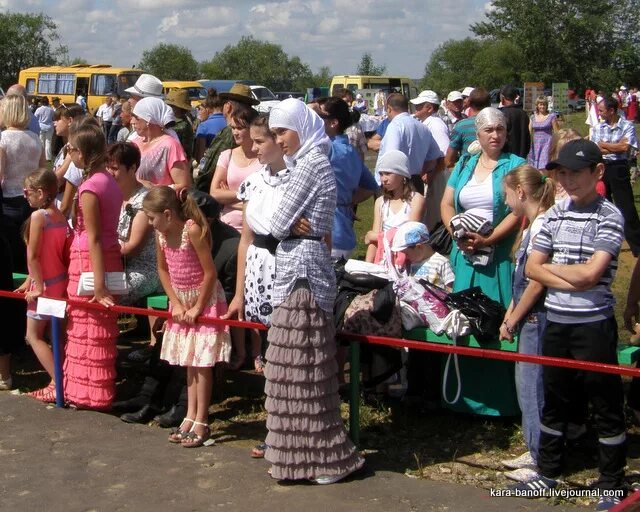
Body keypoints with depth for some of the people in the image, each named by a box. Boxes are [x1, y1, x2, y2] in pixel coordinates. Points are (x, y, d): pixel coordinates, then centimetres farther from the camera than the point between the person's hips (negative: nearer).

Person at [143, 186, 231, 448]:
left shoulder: (193, 230, -25)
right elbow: (163, 269, 7)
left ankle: (201, 423, 5)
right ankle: (190, 416, 22)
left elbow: (210, 272, -23)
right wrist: (176, 303, -2)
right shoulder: (161, 235, -4)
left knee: (201, 362, -3)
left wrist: (197, 308, -16)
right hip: (182, 301, 7)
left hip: (205, 300, -7)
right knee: (189, 362, 13)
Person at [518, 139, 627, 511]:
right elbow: (532, 268, 4)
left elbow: (590, 273, -19)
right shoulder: (555, 214, 9)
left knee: (606, 403, 3)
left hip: (594, 324, -6)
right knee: (553, 399, 16)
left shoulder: (609, 216, -9)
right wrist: (570, 281, -11)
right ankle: (549, 471, 30)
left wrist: (552, 266, -4)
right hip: (556, 322, 6)